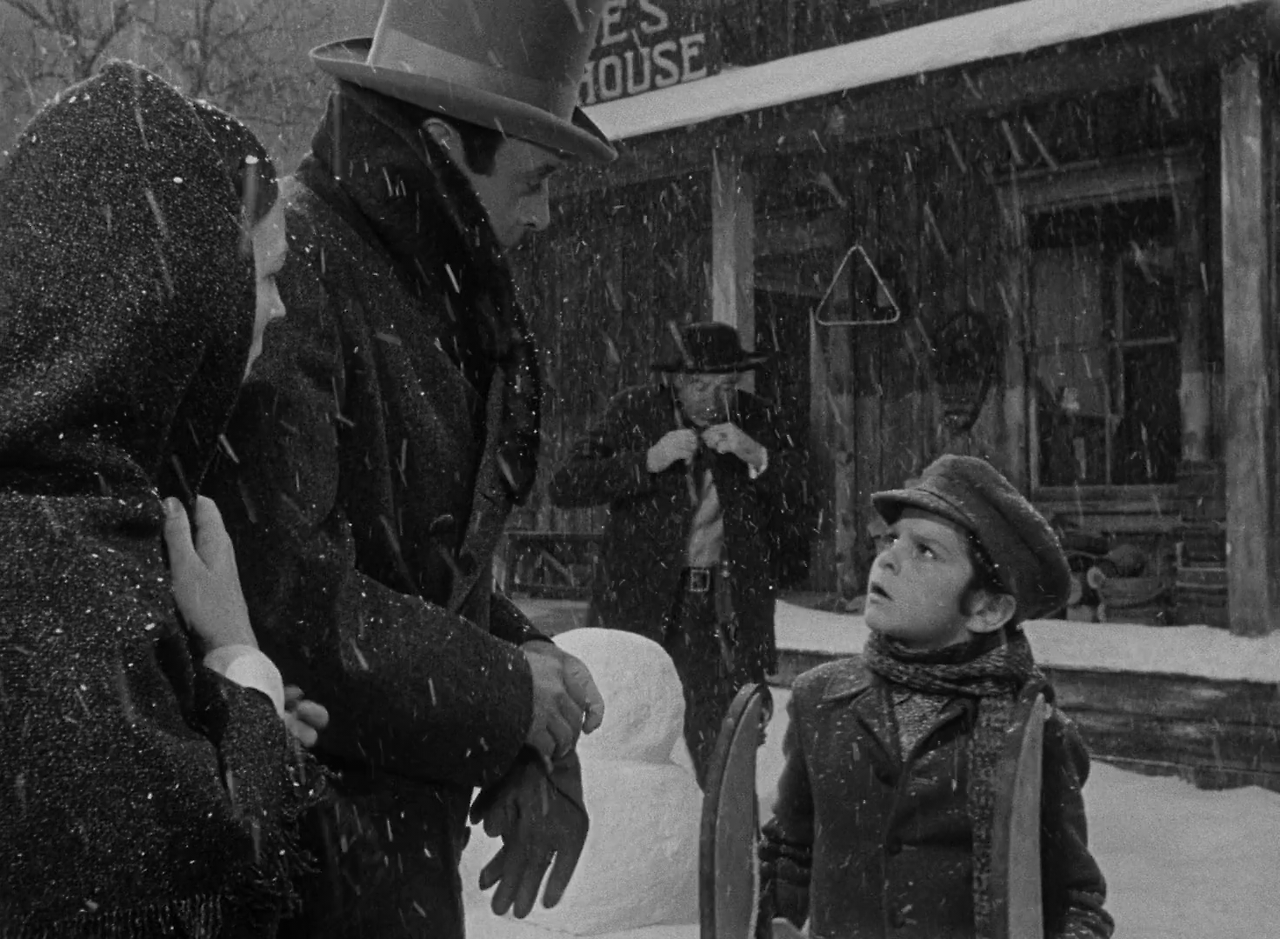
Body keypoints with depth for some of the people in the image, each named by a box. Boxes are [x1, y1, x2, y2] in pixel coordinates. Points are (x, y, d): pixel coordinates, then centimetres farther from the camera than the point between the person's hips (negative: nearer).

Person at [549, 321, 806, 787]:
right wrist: (648, 461, -21)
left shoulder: (756, 419, 3)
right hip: (642, 603, -1)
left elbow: (803, 495, -1)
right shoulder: (635, 412, -4)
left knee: (718, 745, 3)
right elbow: (564, 486, -11)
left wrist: (758, 457, -17)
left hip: (726, 609, 2)